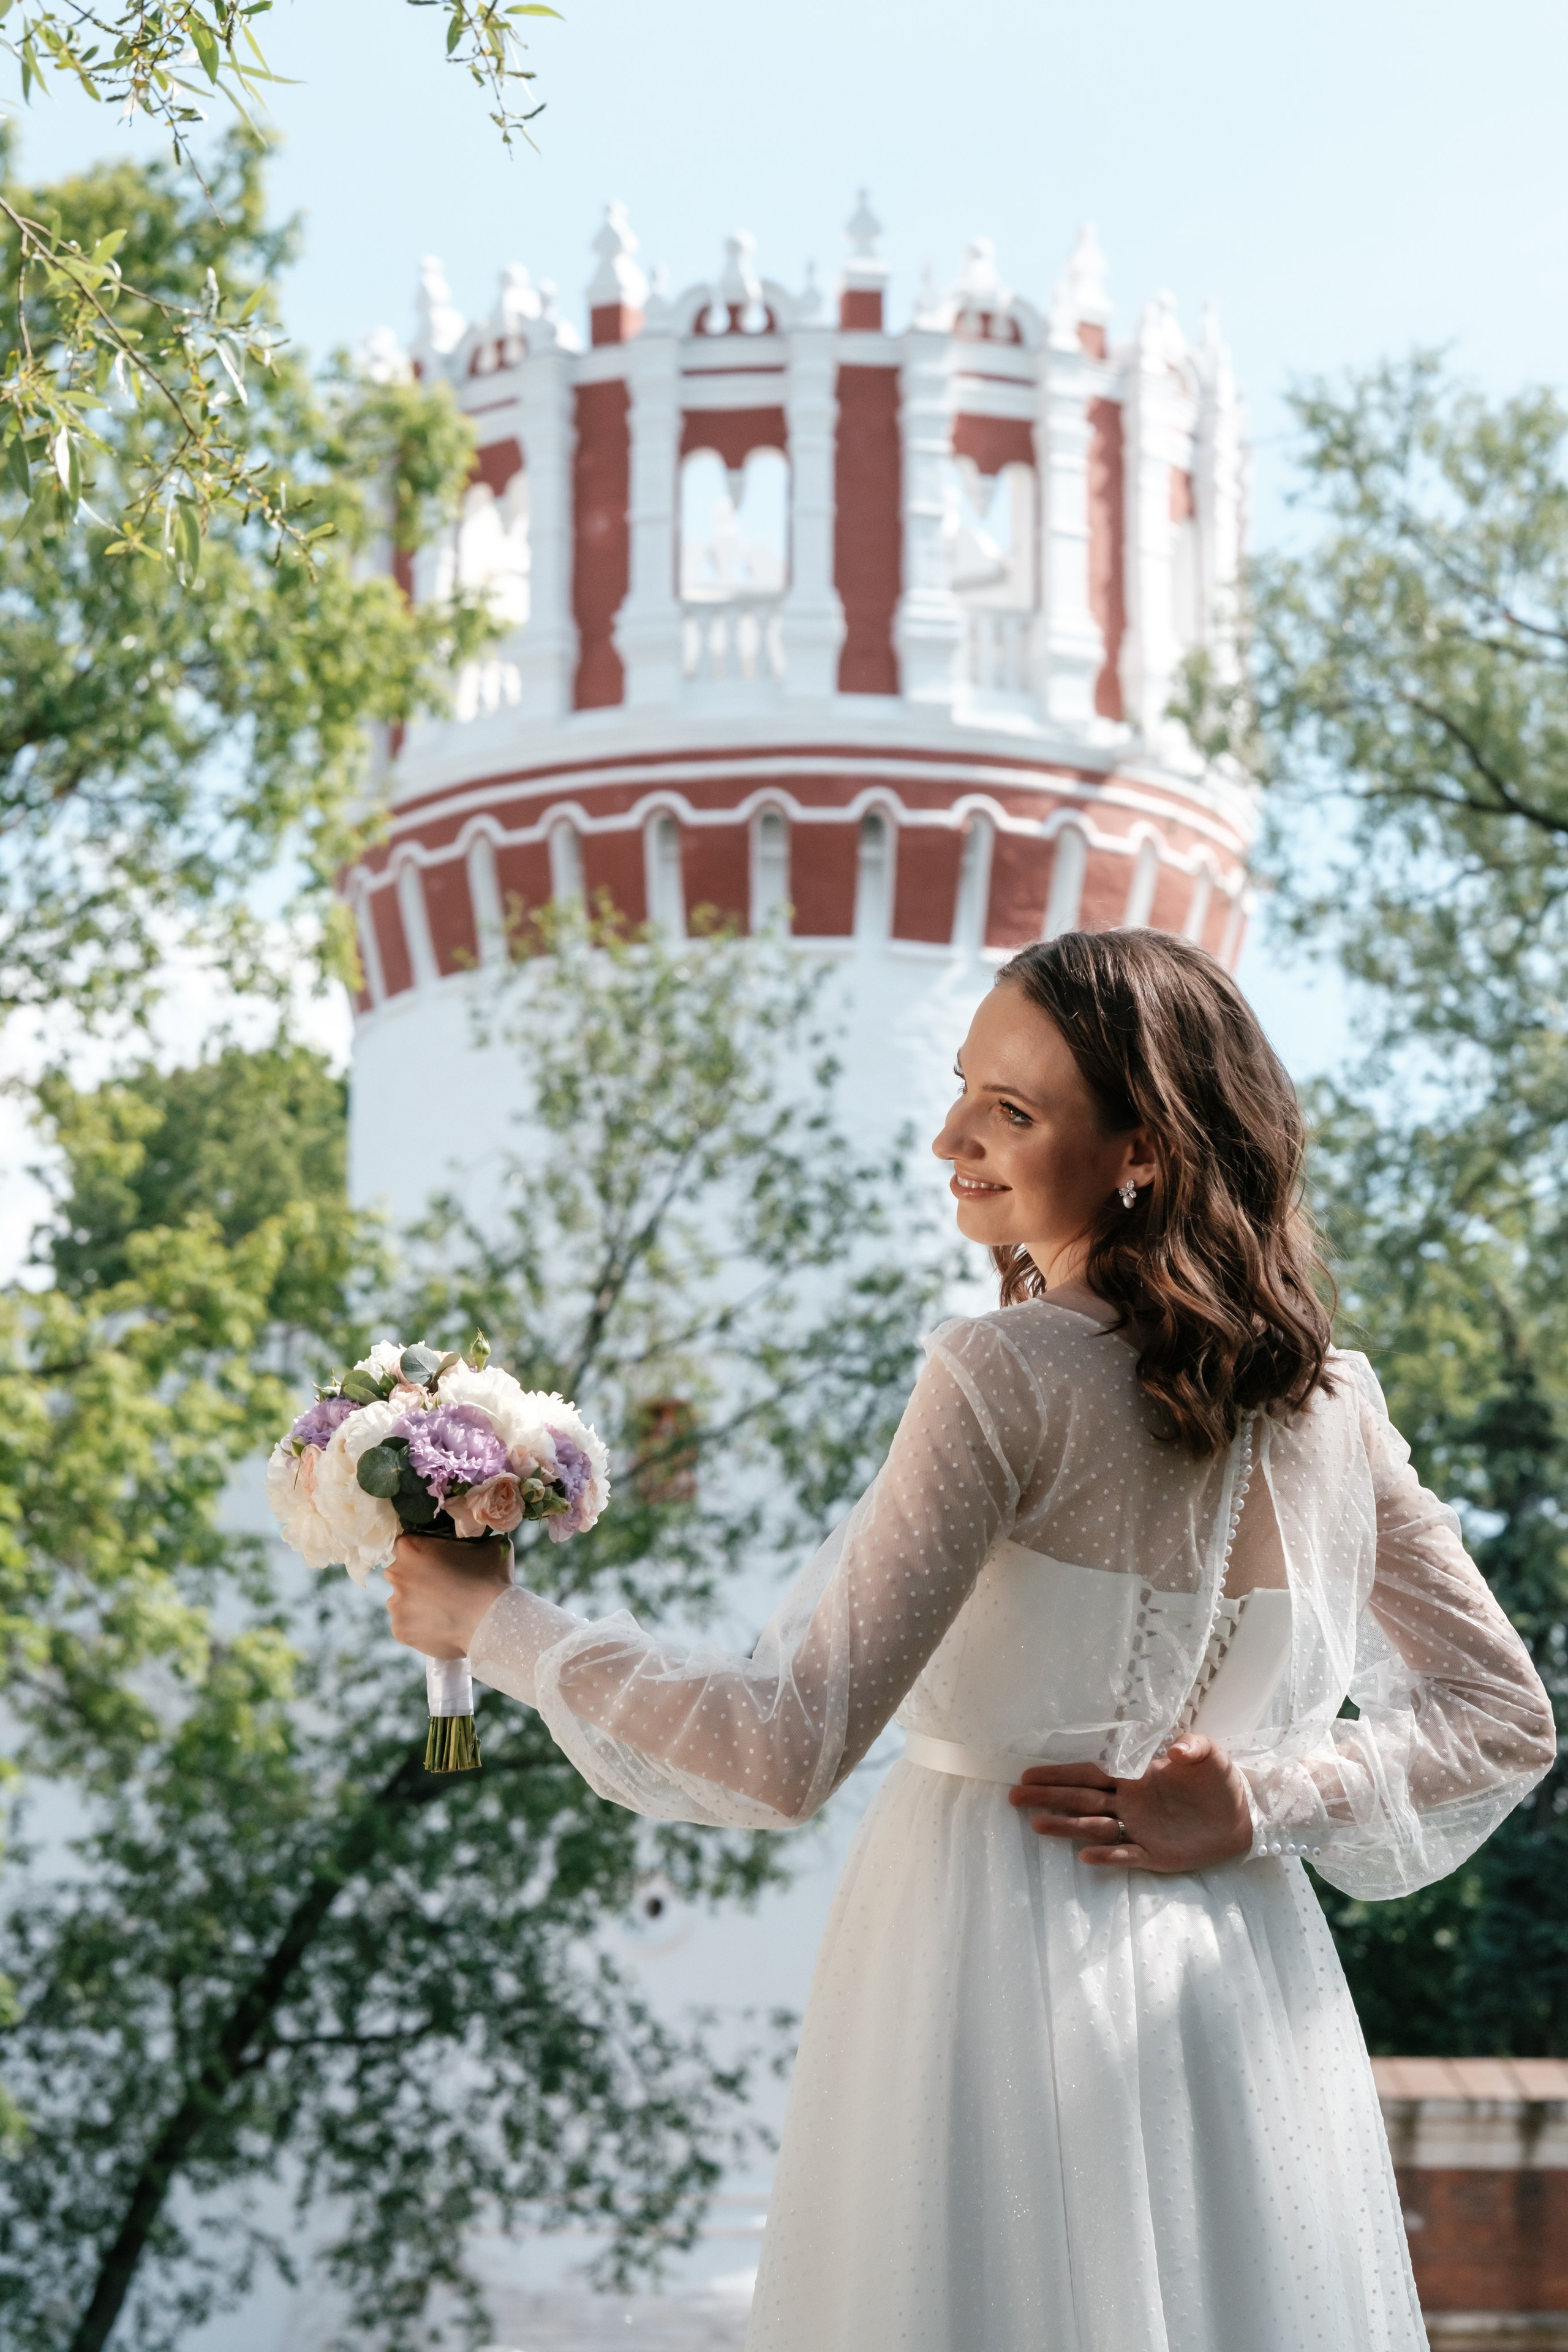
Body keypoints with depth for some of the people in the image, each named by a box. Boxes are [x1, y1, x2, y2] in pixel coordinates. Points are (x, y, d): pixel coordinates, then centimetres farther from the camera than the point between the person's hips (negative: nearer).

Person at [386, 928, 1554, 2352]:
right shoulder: (1332, 1393, 4)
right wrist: (1257, 1806, 1)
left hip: (1008, 1963, -6)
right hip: (1240, 1997, 7)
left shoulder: (1015, 1375, -17)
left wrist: (495, 1625, -9)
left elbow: (790, 1753, -19)